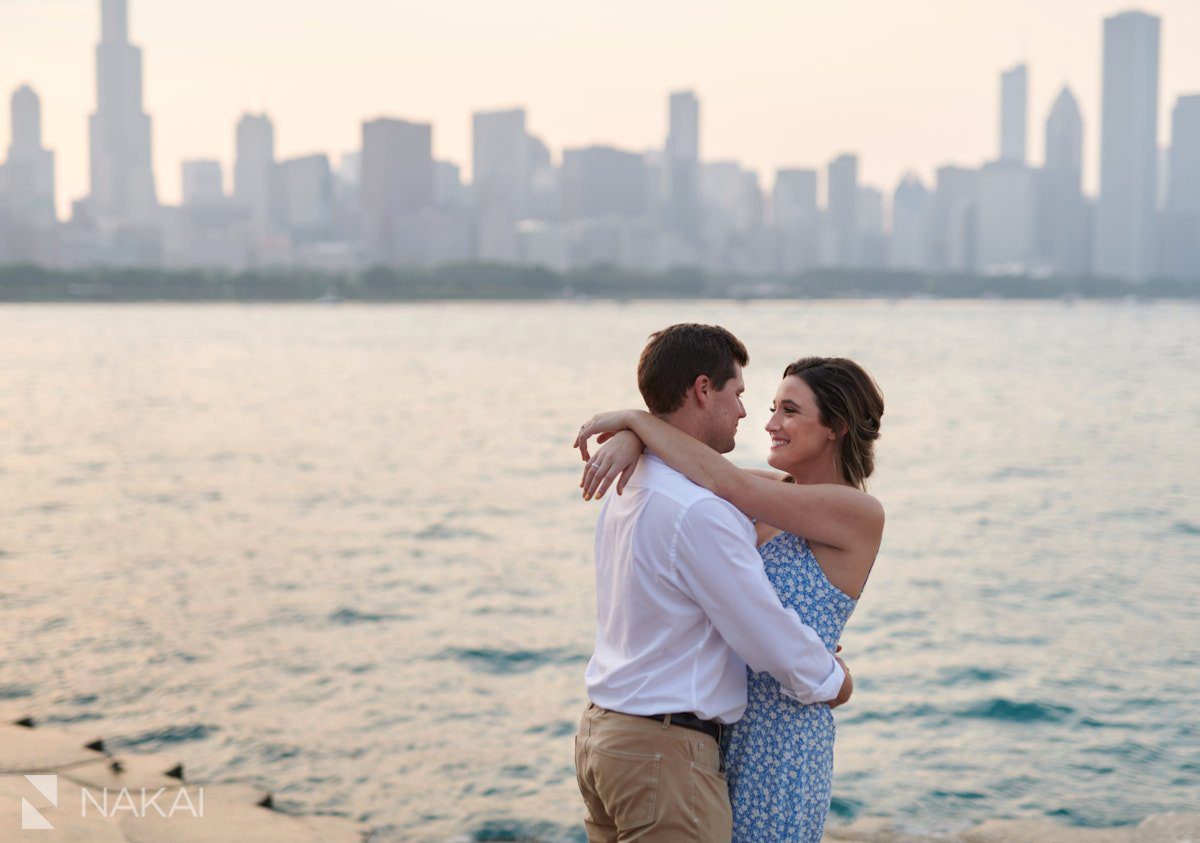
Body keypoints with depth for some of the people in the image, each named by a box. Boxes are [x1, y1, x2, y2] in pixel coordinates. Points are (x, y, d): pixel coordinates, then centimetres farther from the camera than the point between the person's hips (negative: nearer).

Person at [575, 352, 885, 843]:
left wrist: (636, 418, -14)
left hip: (781, 735, -7)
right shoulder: (774, 492, 9)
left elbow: (722, 481, -22)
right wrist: (629, 438, -16)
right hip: (722, 724, 8)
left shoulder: (860, 513, -15)